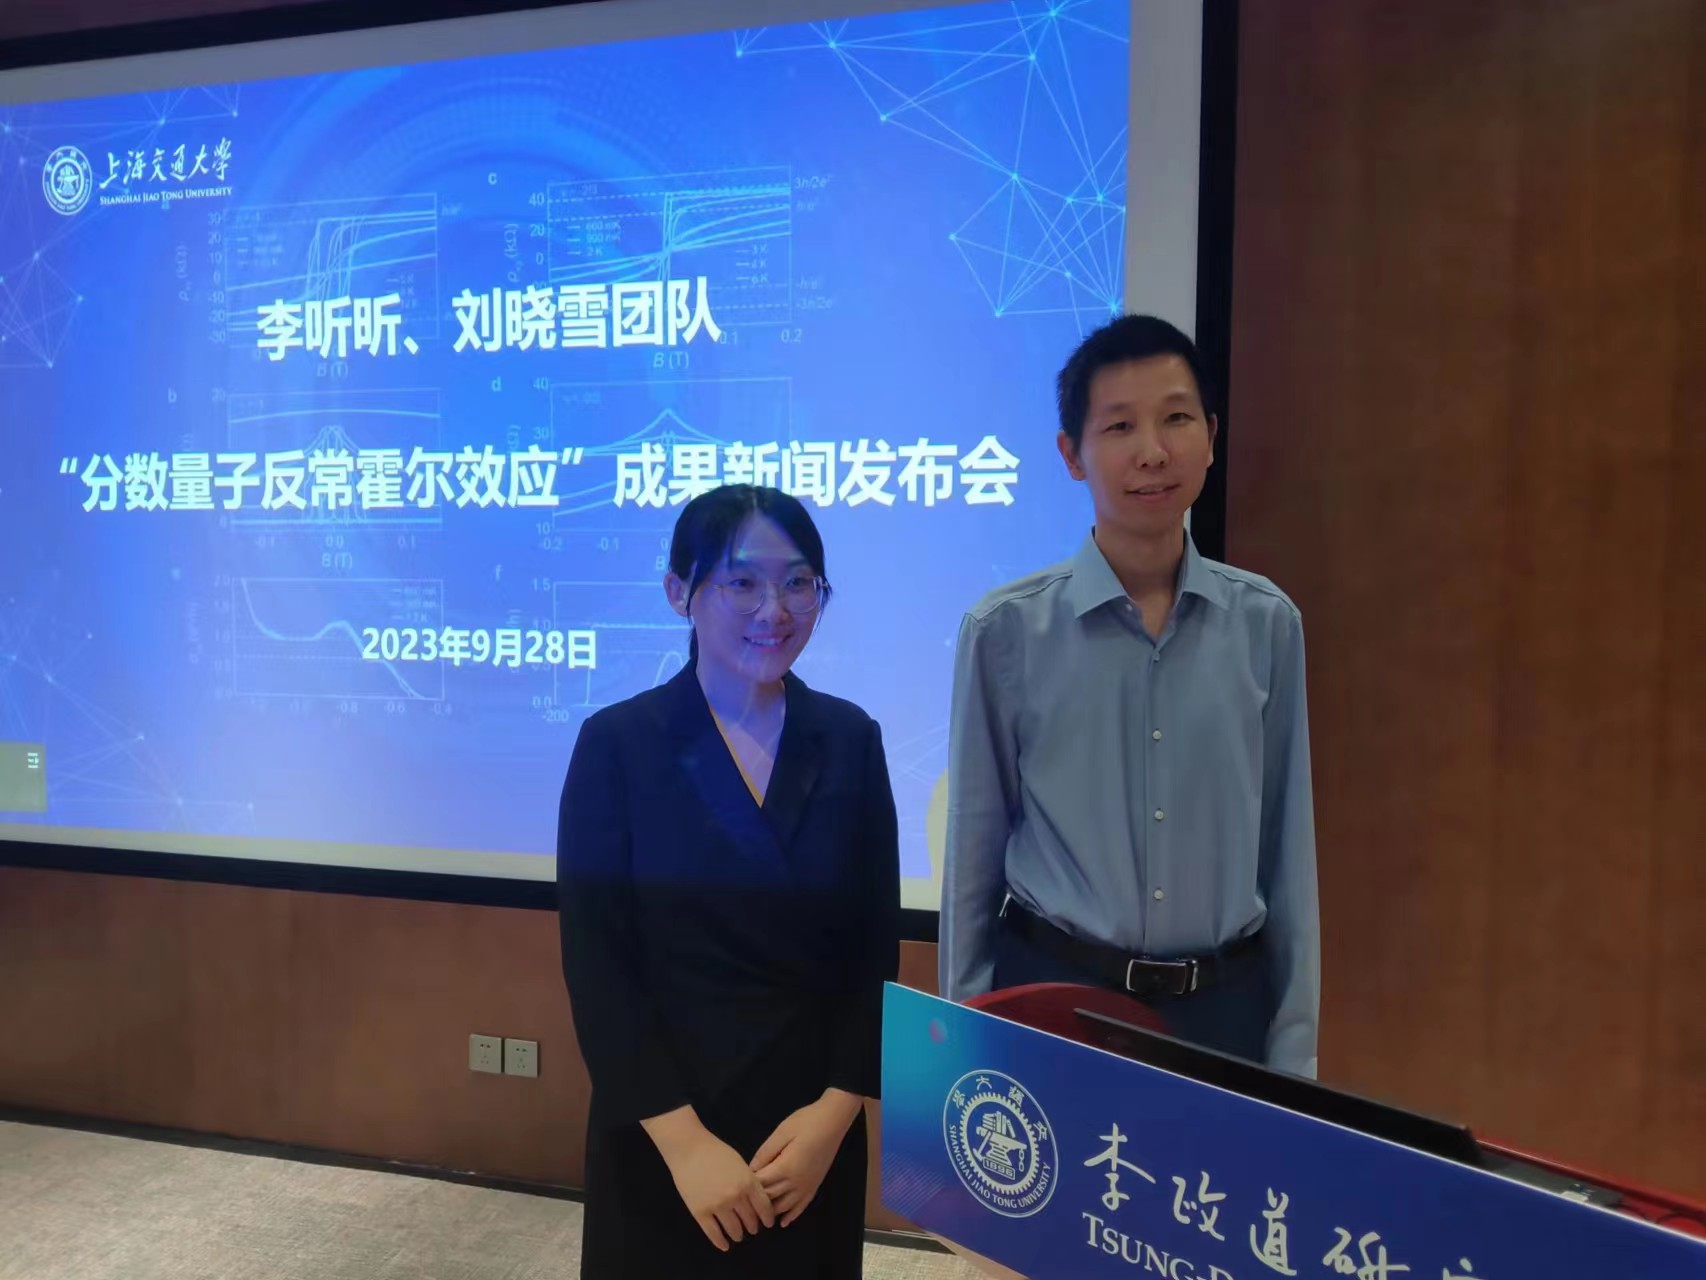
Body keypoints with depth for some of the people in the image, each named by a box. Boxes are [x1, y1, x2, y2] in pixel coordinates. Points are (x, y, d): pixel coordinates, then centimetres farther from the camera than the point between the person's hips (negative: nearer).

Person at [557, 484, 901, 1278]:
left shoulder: (851, 740, -1)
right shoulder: (617, 742, -9)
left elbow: (875, 948, 0)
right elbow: (595, 964, -10)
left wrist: (836, 1110, -9)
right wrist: (684, 1138, -14)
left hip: (814, 1127, 3)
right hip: (660, 1135, -2)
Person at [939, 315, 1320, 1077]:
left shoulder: (1266, 624, -3)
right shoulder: (1008, 630, -10)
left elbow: (1287, 848, 2)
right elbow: (974, 851, -2)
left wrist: (1292, 1050, 5)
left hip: (1226, 1003, 2)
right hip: (1053, 994, -2)